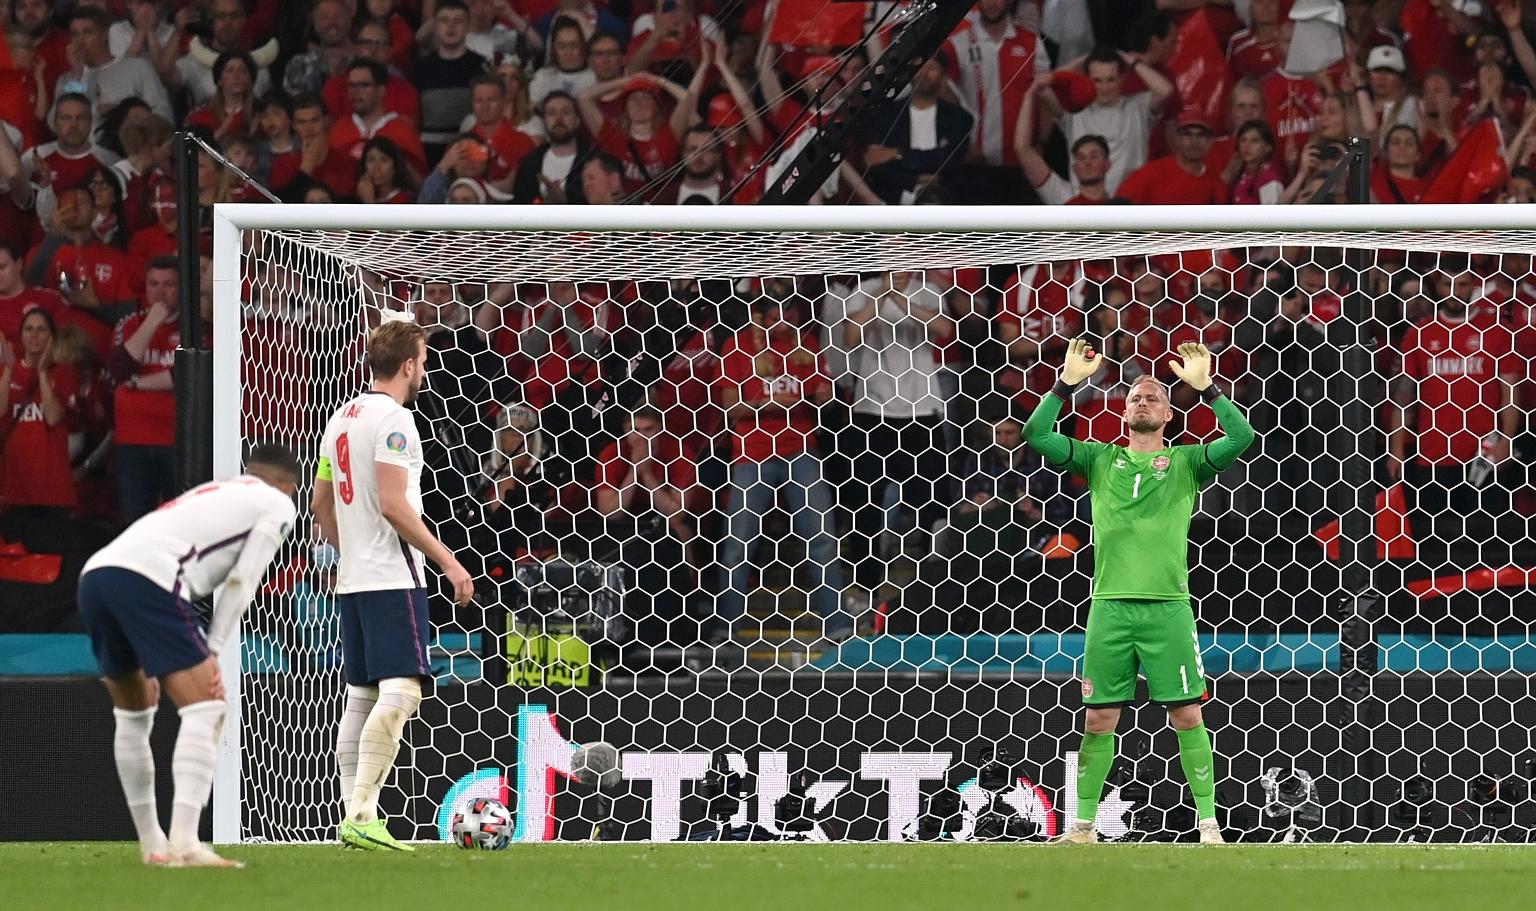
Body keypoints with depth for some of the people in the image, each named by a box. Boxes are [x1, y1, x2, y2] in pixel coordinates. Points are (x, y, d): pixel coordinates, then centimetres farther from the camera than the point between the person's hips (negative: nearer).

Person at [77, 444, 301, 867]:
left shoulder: (212, 493, 36)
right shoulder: (278, 504, 17)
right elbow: (242, 581, 5)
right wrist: (212, 650, 5)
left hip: (94, 573, 8)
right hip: (146, 578, -8)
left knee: (133, 713, 23)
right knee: (205, 707, -7)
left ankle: (151, 844, 28)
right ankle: (184, 843, -20)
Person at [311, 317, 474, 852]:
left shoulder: (342, 419, 16)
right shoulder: (393, 419, -12)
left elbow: (321, 503, 21)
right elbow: (392, 503, -19)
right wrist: (448, 562, -15)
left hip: (352, 581, 10)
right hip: (392, 578, -10)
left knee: (361, 698, 11)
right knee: (400, 693, -15)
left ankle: (355, 816, 11)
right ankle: (361, 815, -24)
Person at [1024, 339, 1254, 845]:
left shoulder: (1185, 462, 8)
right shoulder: (1101, 460, 13)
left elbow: (1242, 437, -6)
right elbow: (1036, 436, 6)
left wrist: (1205, 387, -10)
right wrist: (1066, 384, -1)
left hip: (1168, 606, -2)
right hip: (1109, 607, 2)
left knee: (1188, 715, -3)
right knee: (1099, 718, 3)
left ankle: (1208, 822, 2)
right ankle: (1084, 824, 11)